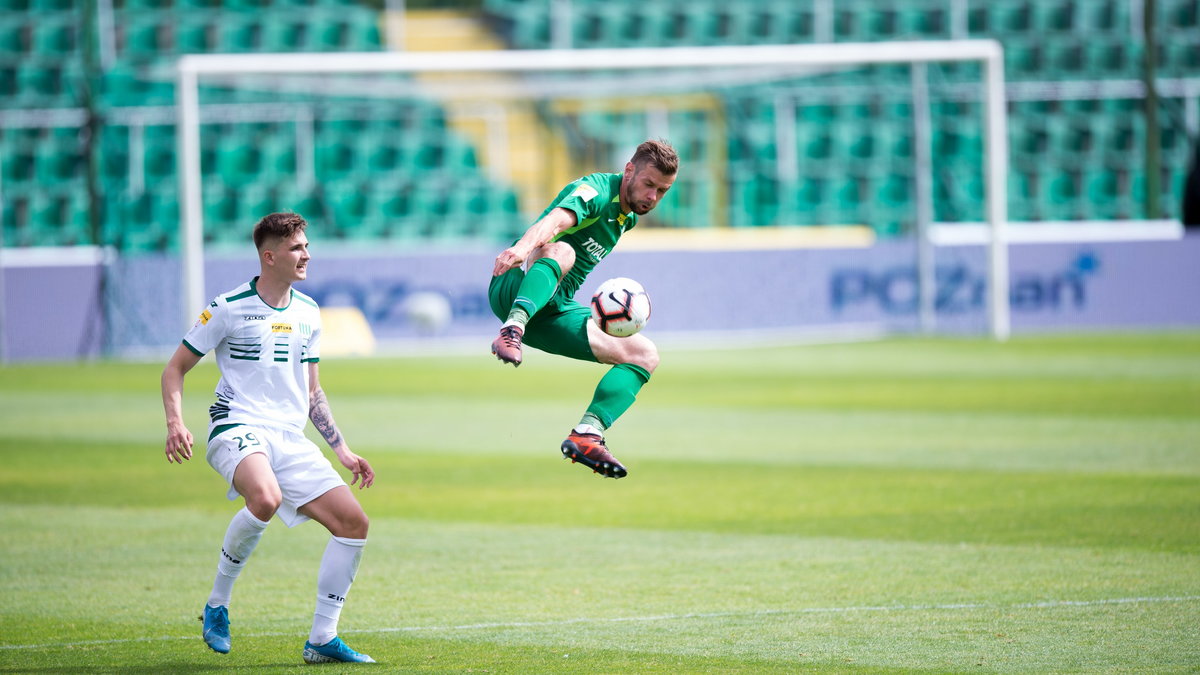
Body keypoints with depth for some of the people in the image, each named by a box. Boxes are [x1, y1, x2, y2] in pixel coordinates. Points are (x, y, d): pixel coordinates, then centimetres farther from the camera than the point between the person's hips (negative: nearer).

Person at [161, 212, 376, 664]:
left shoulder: (307, 314, 14)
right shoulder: (229, 308, -3)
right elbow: (175, 369, 3)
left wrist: (342, 450, 19)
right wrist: (175, 423, -14)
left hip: (291, 440, 6)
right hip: (237, 428, -6)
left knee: (353, 522, -5)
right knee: (266, 498, -38)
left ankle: (322, 640, 4)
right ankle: (217, 604, -17)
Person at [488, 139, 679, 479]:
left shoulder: (627, 216, 15)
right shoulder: (595, 191, -13)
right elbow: (555, 220, -35)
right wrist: (523, 247, -55)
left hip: (554, 312, 8)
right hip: (515, 288, -8)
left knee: (645, 355, -5)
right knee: (560, 250, -39)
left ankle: (586, 435, -19)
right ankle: (511, 331, -61)